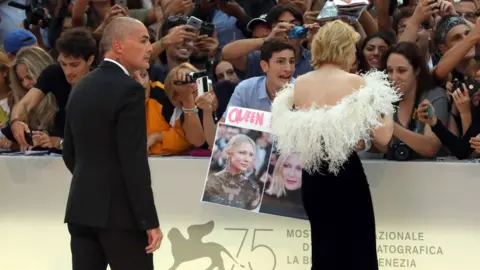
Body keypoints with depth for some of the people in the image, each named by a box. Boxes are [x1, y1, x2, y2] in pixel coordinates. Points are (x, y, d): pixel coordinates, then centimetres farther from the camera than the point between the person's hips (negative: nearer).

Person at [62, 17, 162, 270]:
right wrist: (150, 221, -15)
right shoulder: (128, 90, -13)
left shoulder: (81, 87, 12)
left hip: (81, 207, 8)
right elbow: (134, 162, -18)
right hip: (119, 211, -8)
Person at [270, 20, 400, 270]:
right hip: (346, 175, -5)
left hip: (312, 177, 5)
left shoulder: (298, 85, 2)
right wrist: (387, 106, 4)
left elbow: (291, 138, 9)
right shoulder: (355, 83, -10)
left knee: (324, 248, 20)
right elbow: (382, 136, -14)